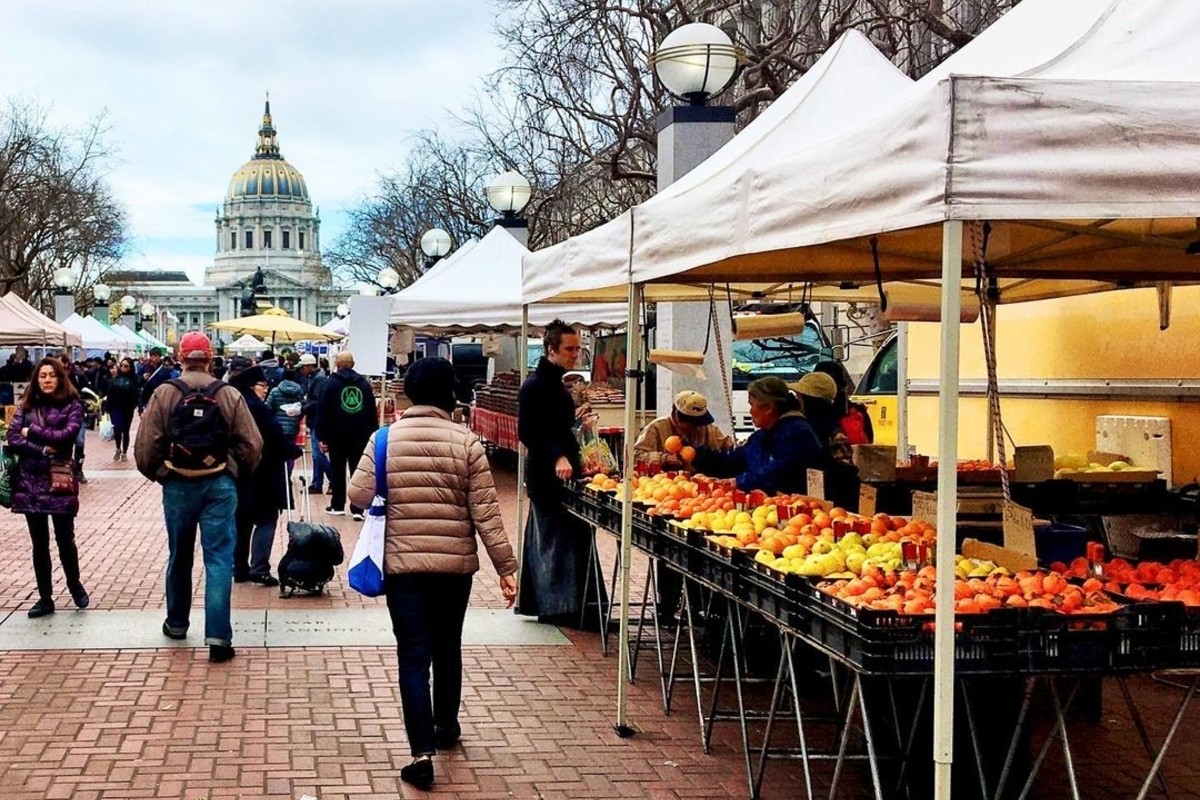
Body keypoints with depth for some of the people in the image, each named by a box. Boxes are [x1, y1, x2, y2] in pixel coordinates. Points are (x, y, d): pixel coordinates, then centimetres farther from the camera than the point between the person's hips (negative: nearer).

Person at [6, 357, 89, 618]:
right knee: (39, 543, 9)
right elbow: (13, 439, -2)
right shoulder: (27, 405, 8)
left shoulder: (71, 406, 0)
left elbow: (67, 435, -15)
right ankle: (45, 598, 18)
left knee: (65, 540, 2)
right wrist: (43, 449, -13)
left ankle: (74, 584, 28)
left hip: (59, 481, -3)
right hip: (30, 481, 3)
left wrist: (32, 431, -8)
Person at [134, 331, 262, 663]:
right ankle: (218, 637, -7)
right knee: (219, 559, -1)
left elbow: (145, 447, -9)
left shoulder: (164, 394, -5)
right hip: (220, 485, -1)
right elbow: (252, 446, -5)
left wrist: (156, 473, 10)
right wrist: (237, 470, 14)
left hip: (178, 485, 1)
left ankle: (177, 623, 35)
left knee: (179, 557, 18)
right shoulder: (229, 395, -4)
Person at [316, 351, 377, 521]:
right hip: (360, 435, 2)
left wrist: (322, 437, -4)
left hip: (337, 435, -2)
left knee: (337, 471, 10)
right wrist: (372, 434, 8)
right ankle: (357, 509, -4)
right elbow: (372, 412, 5)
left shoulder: (331, 383, -3)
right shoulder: (364, 383, 6)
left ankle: (337, 505, 17)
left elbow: (323, 411, -6)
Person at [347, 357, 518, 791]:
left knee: (414, 655, 1)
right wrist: (506, 567, -4)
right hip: (456, 563, 1)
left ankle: (422, 754, -8)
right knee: (448, 646, 21)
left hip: (403, 563, -1)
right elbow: (485, 510, -8)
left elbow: (359, 496, -6)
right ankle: (446, 726, 38)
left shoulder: (384, 438, -4)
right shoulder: (466, 441, -6)